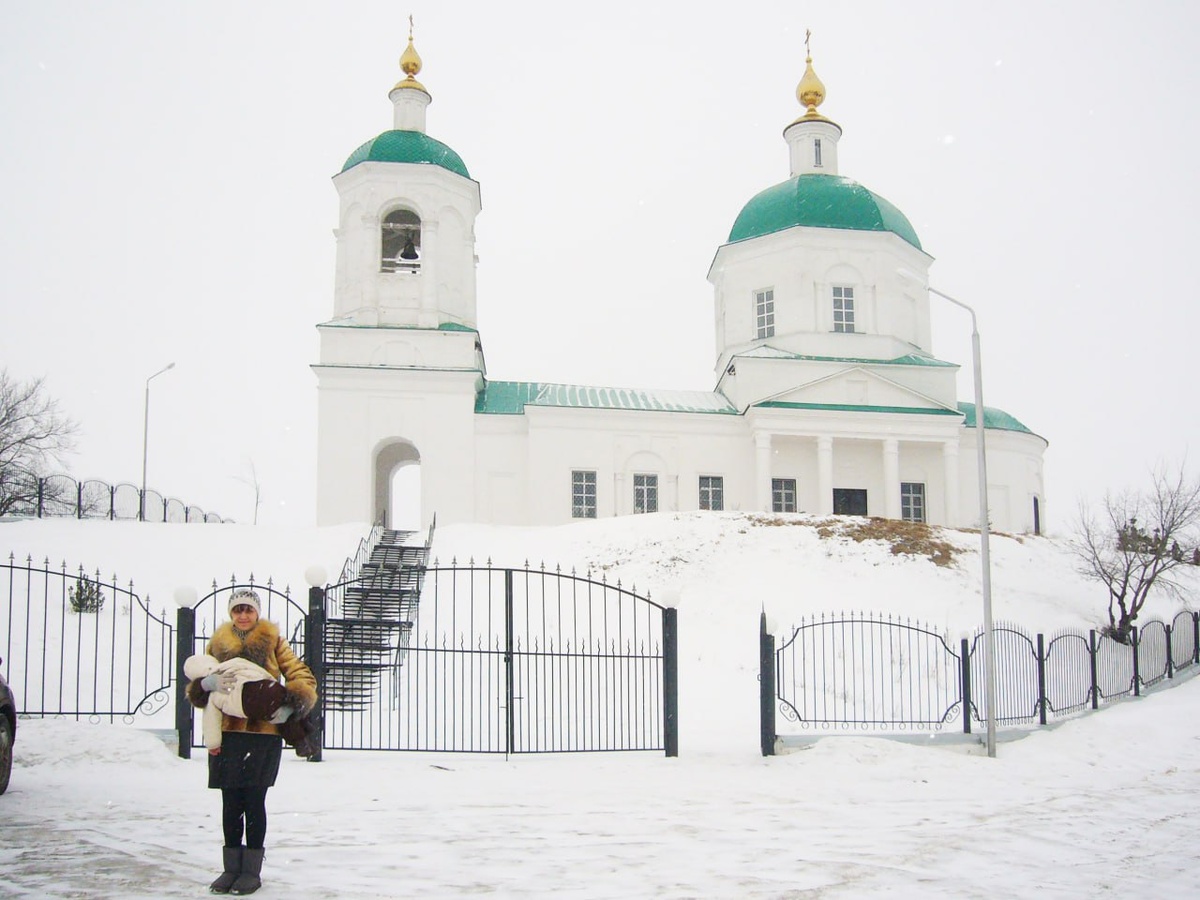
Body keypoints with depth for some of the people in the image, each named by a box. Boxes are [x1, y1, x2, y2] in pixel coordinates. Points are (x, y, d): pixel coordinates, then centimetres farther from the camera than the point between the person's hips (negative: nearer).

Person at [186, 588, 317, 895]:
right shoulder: (218, 643, 12)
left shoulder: (272, 641, 6)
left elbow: (303, 677, 1)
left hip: (264, 733, -2)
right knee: (231, 803, 7)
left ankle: (252, 869, 11)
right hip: (227, 734, 2)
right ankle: (232, 867, 18)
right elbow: (195, 690, 8)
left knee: (254, 801, 0)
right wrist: (210, 682, -16)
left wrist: (289, 707, -17)